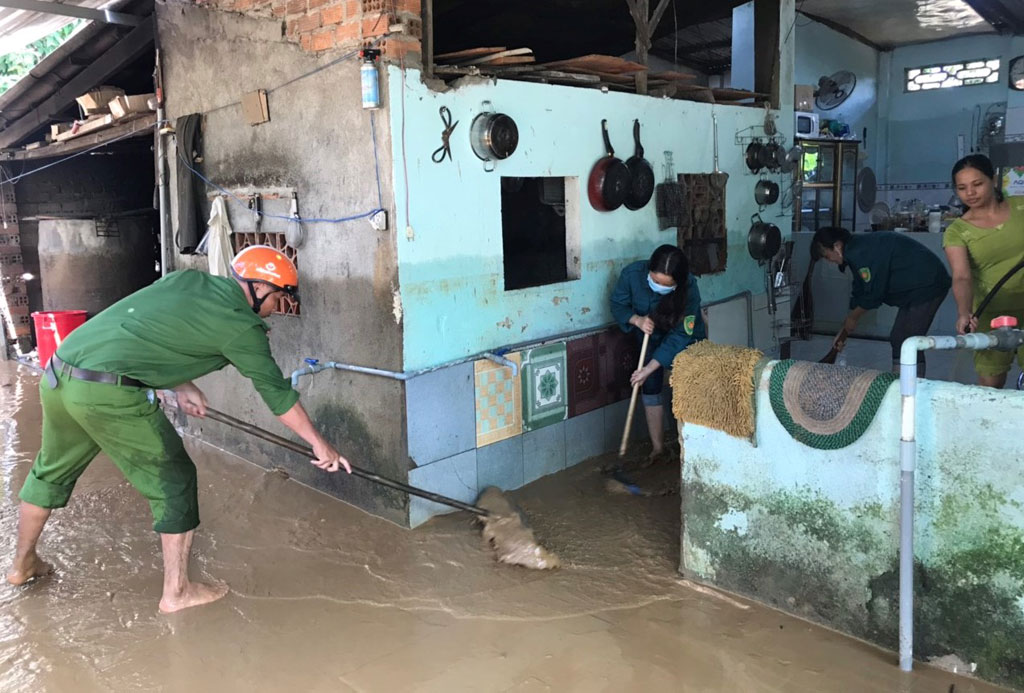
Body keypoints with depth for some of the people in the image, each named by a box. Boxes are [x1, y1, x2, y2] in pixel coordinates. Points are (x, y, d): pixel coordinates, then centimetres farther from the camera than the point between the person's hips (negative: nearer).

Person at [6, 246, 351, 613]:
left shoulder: (188, 279, 16)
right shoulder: (241, 325, -4)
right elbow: (276, 391, 2)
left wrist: (180, 385, 19)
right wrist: (319, 443, 12)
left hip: (58, 374, 8)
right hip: (109, 393, -8)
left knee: (52, 470, 28)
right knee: (173, 480, 8)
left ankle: (23, 563, 48)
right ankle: (177, 591, 16)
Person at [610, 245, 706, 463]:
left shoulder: (689, 289, -37)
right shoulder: (632, 274, -31)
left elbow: (679, 336, -33)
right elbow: (617, 304, -13)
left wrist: (649, 368, -37)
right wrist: (637, 320, -34)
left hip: (687, 339, -2)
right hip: (652, 337, 2)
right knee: (650, 389, 0)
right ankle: (657, 448, 11)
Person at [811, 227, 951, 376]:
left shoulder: (860, 253, -21)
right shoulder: (856, 249, 12)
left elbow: (873, 294, -19)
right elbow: (859, 295, 16)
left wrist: (852, 318, -3)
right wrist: (844, 332, 17)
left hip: (928, 285, -11)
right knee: (897, 339, 12)